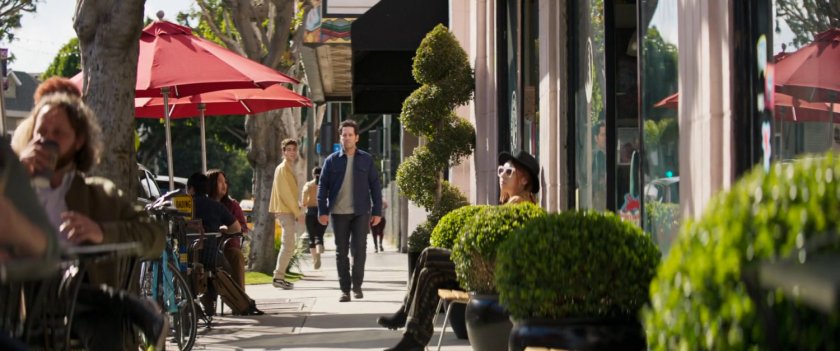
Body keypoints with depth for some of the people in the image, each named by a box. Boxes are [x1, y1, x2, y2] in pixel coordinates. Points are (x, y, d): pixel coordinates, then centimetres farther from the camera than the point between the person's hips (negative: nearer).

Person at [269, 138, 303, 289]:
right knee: (288, 246, -12)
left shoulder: (289, 168, 19)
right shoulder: (283, 168, -11)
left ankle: (280, 276, 16)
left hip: (289, 211, 10)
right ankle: (278, 277, -12)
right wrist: (298, 212, -18)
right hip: (285, 211, -10)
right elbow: (285, 192, -18)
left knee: (288, 245, 13)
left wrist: (296, 211, 18)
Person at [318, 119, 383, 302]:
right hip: (339, 213, 0)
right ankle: (345, 289, 10)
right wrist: (322, 211, -5)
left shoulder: (366, 160, 4)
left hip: (361, 212, 0)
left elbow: (375, 186, 5)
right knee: (341, 252, 4)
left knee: (359, 249, -3)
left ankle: (357, 286, 13)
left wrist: (377, 211, 0)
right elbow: (323, 186, 3)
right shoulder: (332, 160, 3)